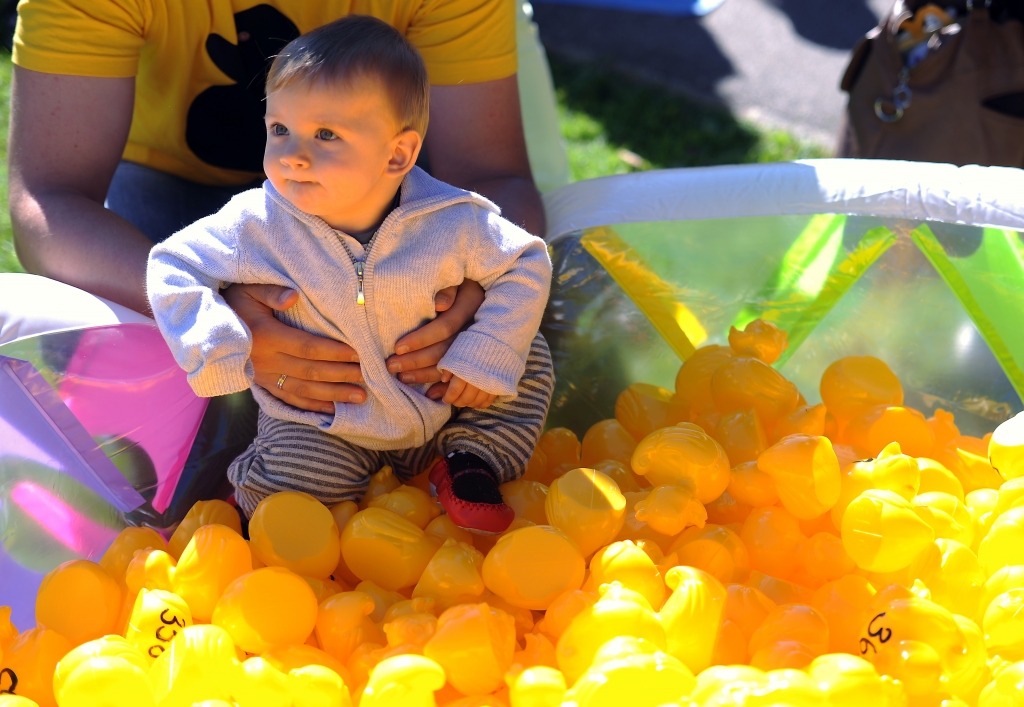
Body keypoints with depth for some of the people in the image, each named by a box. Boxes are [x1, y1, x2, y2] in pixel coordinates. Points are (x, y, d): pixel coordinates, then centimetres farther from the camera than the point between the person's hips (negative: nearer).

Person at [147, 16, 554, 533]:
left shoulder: (453, 224, -19)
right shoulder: (257, 225, -19)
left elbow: (526, 265, -5)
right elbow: (172, 268, -9)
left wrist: (488, 358, -15)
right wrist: (217, 353, -20)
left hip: (442, 407, 2)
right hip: (320, 427, -2)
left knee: (527, 357, -5)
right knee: (287, 493, -24)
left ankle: (471, 460, 12)